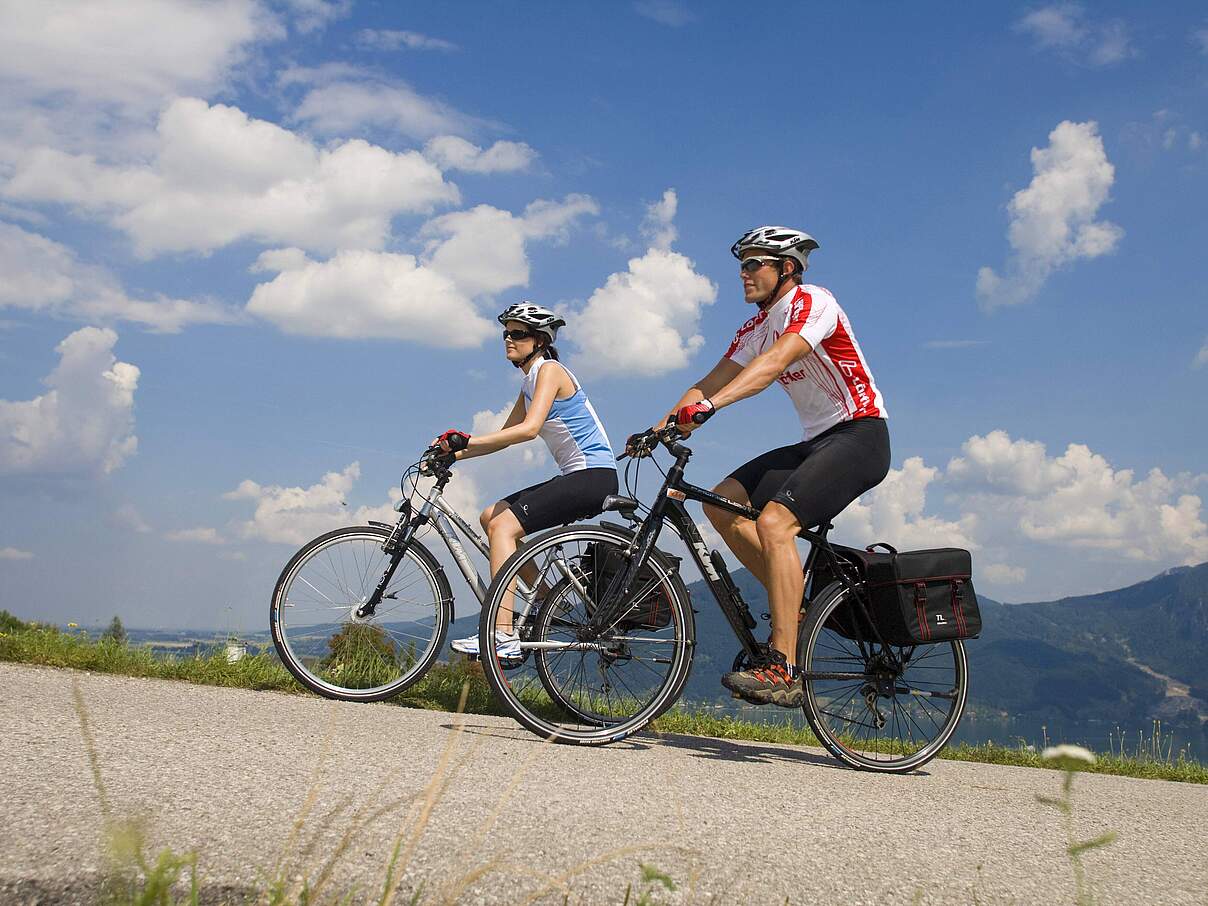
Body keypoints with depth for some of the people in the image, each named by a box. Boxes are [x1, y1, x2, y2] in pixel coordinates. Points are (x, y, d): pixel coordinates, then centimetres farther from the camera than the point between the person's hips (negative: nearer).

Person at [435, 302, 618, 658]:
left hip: (594, 477, -9)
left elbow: (529, 429, -24)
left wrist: (467, 440, -27)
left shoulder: (549, 370, -10)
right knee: (491, 516, 8)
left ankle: (503, 635, -24)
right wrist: (454, 454, 7)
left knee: (502, 525, -17)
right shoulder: (529, 385, 18)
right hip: (576, 479, 9)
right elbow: (505, 435, 18)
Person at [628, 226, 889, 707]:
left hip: (860, 436, -9)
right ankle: (794, 603, 5)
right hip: (815, 442, 9)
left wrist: (710, 405, -42)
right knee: (723, 504, -3)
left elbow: (776, 361, -30)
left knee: (774, 521, -27)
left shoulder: (811, 302, -13)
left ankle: (783, 671, -27)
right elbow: (711, 381, 8)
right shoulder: (755, 328, 14)